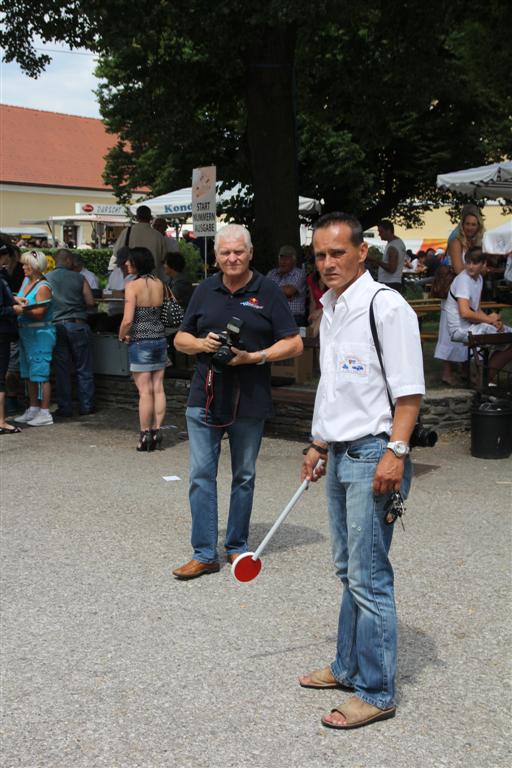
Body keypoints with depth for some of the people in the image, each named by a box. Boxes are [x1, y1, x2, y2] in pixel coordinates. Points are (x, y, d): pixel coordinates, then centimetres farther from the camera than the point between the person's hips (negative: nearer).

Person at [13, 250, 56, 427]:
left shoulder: (43, 287, -14)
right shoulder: (26, 281, 12)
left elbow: (39, 313, -18)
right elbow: (16, 299, 8)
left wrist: (22, 309, -17)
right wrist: (21, 301, -12)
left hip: (41, 333, -9)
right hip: (26, 332, 9)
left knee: (40, 374, -7)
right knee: (30, 374, 15)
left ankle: (45, 413, -2)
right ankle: (33, 409, 25)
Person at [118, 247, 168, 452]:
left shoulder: (133, 285, -12)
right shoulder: (159, 284, 6)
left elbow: (128, 320, -16)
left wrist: (122, 335, -1)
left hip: (140, 341, -6)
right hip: (160, 338, 6)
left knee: (145, 391, -2)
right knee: (158, 388, 8)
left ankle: (145, 434, 4)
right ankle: (156, 431, 12)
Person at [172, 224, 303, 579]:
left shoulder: (268, 291, -2)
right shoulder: (205, 290, 8)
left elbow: (294, 344, -4)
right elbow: (180, 339, 14)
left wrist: (255, 357, -16)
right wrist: (201, 343, -7)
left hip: (249, 401, -2)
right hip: (205, 398, 2)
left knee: (244, 476, 11)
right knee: (201, 475, -1)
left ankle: (237, 546, 26)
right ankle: (205, 554, 6)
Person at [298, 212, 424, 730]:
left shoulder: (387, 308, -14)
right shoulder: (330, 309, 13)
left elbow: (408, 392, -16)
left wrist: (395, 452, -23)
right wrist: (319, 445, 22)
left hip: (373, 454, -9)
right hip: (340, 453, 9)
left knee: (368, 578, -4)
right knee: (348, 569, 18)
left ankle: (376, 692, 8)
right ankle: (349, 667, 32)